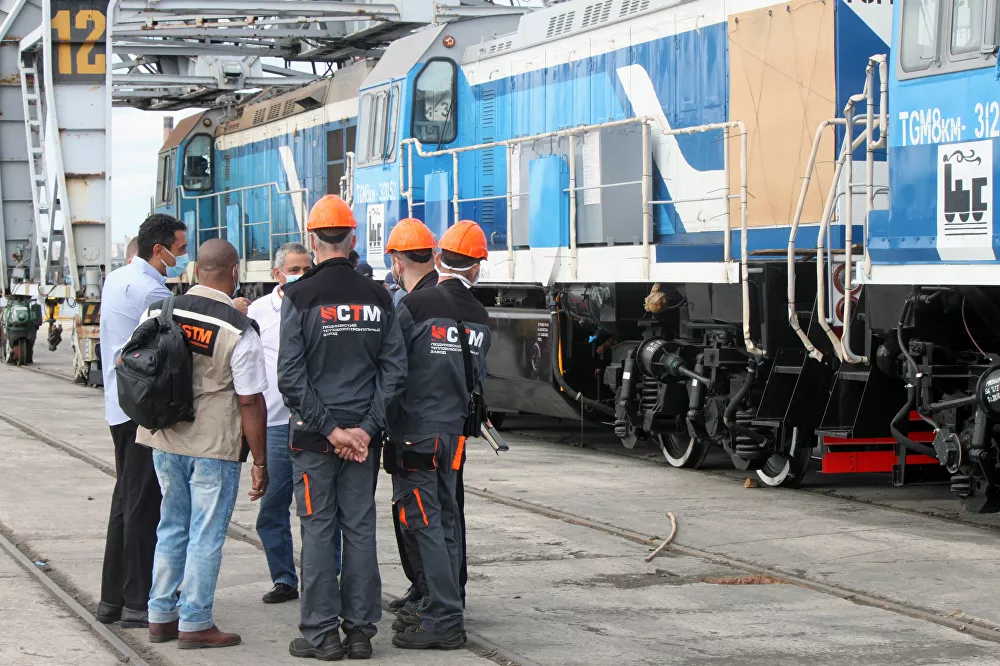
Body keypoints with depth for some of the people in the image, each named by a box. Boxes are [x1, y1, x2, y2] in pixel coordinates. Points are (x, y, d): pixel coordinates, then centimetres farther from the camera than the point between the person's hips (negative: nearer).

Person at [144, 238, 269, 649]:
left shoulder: (159, 312, 0)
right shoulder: (238, 330, -14)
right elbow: (250, 402, -13)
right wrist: (260, 462, -6)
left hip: (164, 441, 5)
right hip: (215, 445, -5)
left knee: (172, 528, 17)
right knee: (206, 534, 4)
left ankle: (161, 616, 22)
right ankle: (194, 623, 9)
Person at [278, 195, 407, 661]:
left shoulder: (300, 297, -8)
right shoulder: (377, 297, 4)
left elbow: (290, 377, -13)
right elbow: (394, 370, 1)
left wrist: (330, 429, -10)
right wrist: (366, 428, -2)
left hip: (314, 435, -3)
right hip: (363, 436, 3)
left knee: (319, 531, 1)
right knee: (360, 530, 7)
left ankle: (321, 634, 4)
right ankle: (360, 631, 12)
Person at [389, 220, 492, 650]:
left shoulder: (414, 306, -13)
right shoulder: (479, 317, 5)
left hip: (415, 432, -6)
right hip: (454, 431, 6)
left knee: (424, 523, -5)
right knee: (446, 519, 15)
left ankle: (444, 620, -7)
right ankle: (445, 610, 23)